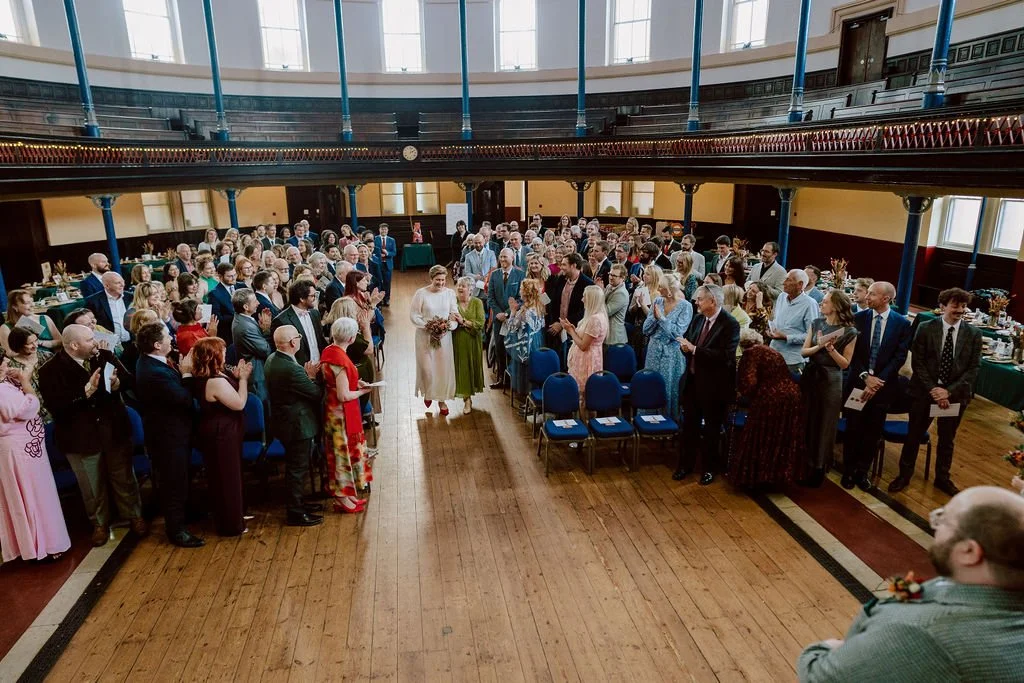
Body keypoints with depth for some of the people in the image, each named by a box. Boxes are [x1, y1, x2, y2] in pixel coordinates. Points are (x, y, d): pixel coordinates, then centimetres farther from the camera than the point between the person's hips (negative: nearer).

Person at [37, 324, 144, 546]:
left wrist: (117, 383, -23)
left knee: (124, 477, 17)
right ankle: (100, 524, 35)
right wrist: (87, 390, -31)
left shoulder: (105, 356, -6)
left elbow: (128, 378, -1)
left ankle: (134, 515, 36)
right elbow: (56, 407, -24)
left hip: (114, 430, 2)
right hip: (80, 437, -2)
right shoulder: (50, 370, -15)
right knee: (93, 486, 15)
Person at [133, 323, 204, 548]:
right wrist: (187, 373, -18)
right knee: (174, 483, 5)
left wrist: (182, 372, -11)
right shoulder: (155, 373, -31)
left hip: (171, 431, 10)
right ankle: (176, 530, 21)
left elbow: (176, 393, 4)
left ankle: (181, 514, 47)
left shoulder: (148, 361, 1)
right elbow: (185, 399, -29)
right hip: (169, 436, -10)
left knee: (179, 479, 27)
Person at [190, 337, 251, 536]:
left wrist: (235, 376, 0)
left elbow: (228, 395, 11)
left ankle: (231, 517, 37)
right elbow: (239, 403, -25)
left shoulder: (205, 377, 5)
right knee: (228, 479, 3)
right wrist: (243, 378, -16)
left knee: (224, 477, 22)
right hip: (221, 435, -11)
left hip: (220, 432, 11)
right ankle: (231, 525, 16)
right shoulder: (215, 381, -28)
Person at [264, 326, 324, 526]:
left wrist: (307, 376, -4)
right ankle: (295, 513, 15)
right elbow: (317, 394, -22)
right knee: (299, 468, 4)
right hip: (298, 425, -10)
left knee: (295, 466, 23)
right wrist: (311, 377, -7)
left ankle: (296, 502, 37)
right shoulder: (292, 369, -30)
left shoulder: (271, 359, 1)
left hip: (284, 422, 10)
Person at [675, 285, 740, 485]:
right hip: (692, 380, 6)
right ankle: (685, 464, 28)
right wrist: (685, 346, -10)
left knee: (711, 428, 11)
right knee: (690, 425, 14)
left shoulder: (730, 324, -16)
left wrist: (695, 349, -25)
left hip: (714, 384, -6)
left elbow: (725, 356, -26)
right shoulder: (697, 319, 4)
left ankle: (709, 467, 28)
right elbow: (686, 341, 14)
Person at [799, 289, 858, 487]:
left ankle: (819, 468, 18)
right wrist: (818, 346, -16)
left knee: (824, 424, 5)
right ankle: (803, 463, 22)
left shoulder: (849, 332, -8)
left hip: (831, 380, -4)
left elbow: (845, 363, -6)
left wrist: (831, 349, -20)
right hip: (810, 376, 4)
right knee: (805, 421, 8)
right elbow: (803, 352, 2)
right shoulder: (816, 323, 4)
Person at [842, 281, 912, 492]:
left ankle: (862, 472, 22)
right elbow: (853, 352, -2)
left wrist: (878, 380, -15)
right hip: (858, 382, 0)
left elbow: (900, 357, -6)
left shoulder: (902, 324, -3)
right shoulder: (858, 318, -1)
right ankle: (848, 471, 20)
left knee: (873, 432, 7)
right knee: (853, 429, 6)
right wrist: (866, 376, -14)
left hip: (883, 385, 0)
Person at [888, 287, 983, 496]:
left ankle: (942, 478, 36)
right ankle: (904, 475, 26)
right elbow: (917, 362, -7)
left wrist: (949, 391, -14)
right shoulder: (925, 328, -7)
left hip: (955, 395, 2)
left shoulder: (974, 334, -2)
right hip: (925, 391, -2)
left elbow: (974, 368, -4)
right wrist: (933, 389, -16)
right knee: (914, 435, 10)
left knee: (947, 439, 17)